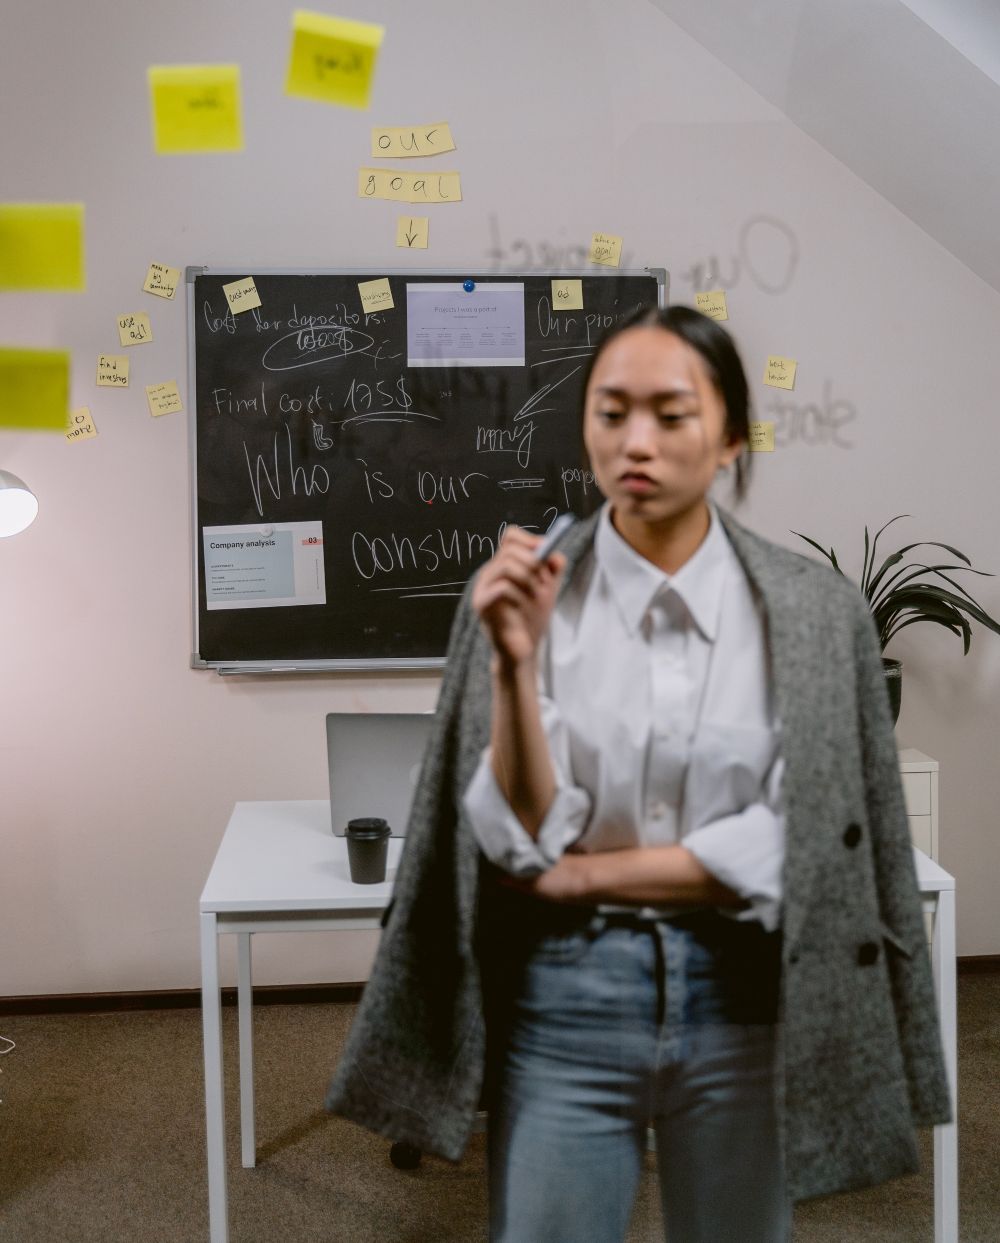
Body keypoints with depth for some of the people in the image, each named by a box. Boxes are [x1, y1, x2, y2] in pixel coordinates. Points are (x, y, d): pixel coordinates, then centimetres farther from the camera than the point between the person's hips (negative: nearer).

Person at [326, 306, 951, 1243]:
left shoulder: (814, 610, -6)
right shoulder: (521, 593, -7)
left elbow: (794, 848, -8)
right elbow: (522, 840, -11)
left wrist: (583, 875, -10)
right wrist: (514, 663, -25)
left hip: (742, 998, 1)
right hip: (563, 995, 0)